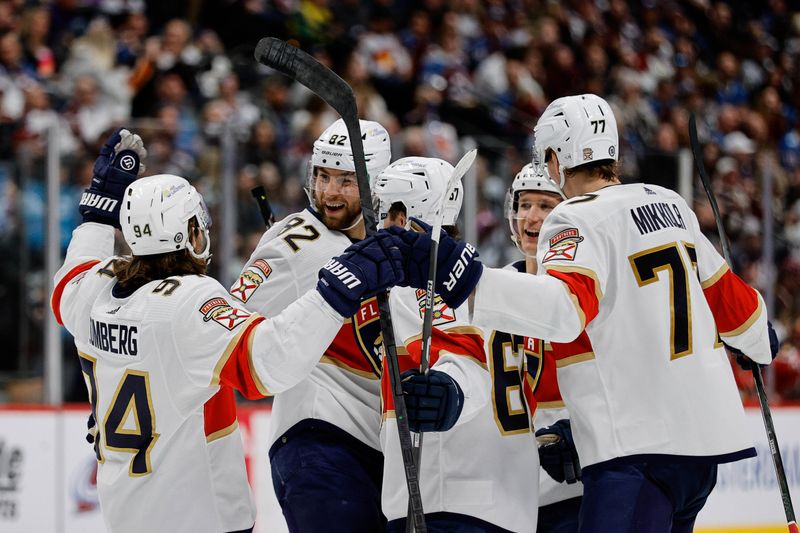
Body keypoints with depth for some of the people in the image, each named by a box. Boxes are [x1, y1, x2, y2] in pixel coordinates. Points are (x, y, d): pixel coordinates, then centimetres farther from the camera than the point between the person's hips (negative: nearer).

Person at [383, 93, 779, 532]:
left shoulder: (577, 220, -9)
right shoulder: (669, 204, 14)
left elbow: (565, 306, -29)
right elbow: (728, 296, 24)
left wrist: (462, 279, -39)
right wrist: (761, 342, 45)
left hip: (640, 451, -9)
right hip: (706, 436, 9)